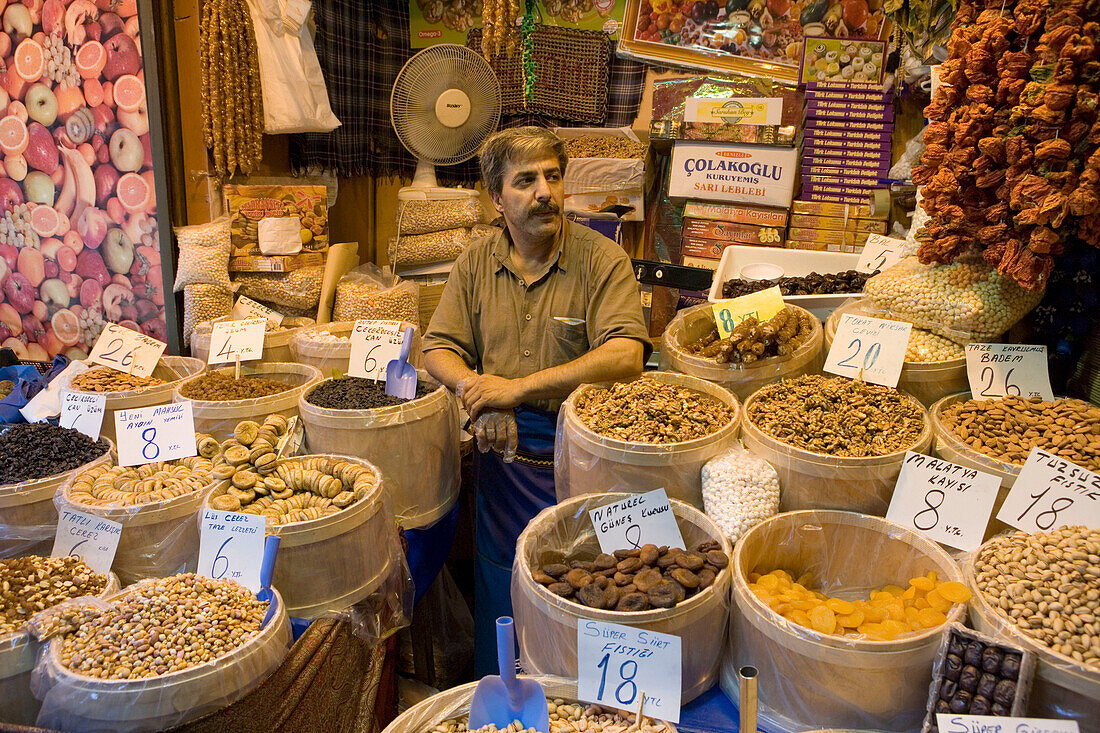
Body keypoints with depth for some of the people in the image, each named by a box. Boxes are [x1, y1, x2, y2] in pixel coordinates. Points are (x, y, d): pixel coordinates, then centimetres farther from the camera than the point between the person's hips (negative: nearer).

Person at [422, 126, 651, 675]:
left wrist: (517, 387, -24)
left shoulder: (603, 261, -9)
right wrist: (478, 391, -19)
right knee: (499, 602, 17)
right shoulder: (476, 263, 4)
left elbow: (626, 356, -22)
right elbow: (437, 351, 3)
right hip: (501, 450, 4)